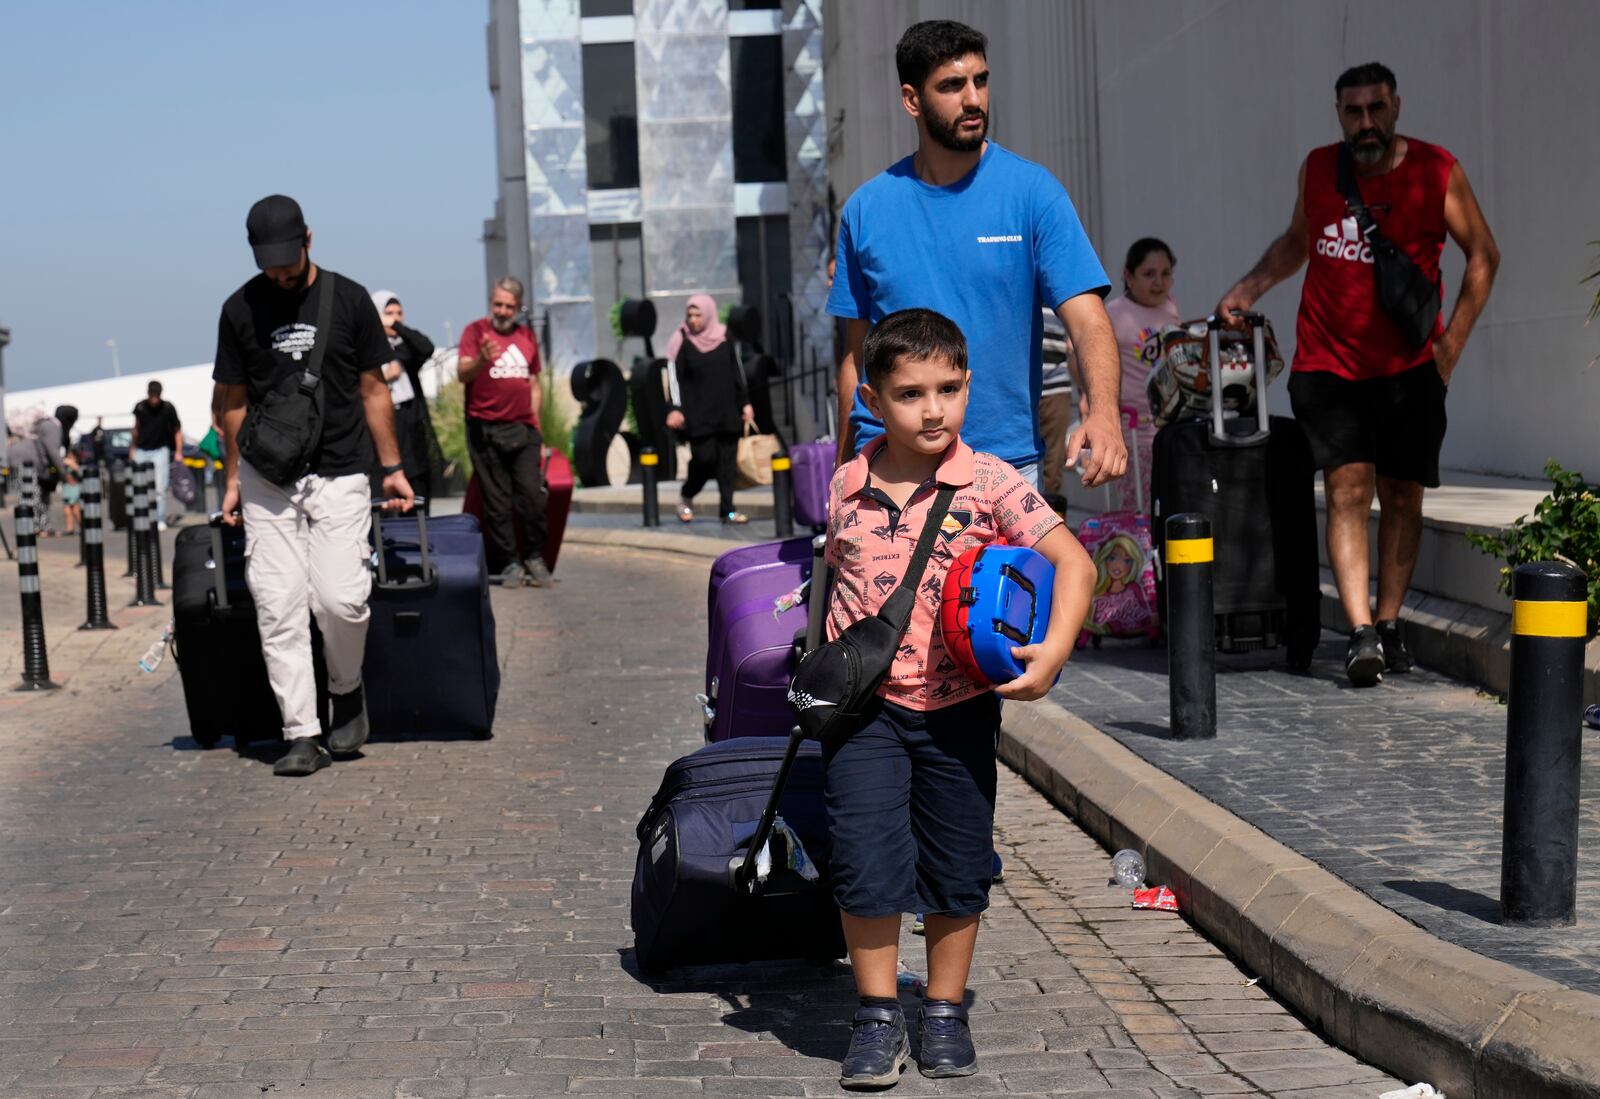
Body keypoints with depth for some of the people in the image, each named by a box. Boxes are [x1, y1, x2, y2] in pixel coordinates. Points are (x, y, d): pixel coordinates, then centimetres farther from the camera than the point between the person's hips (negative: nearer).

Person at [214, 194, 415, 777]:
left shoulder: (348, 299, 2)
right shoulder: (241, 309, 4)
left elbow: (372, 390, 8)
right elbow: (234, 401, 12)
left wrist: (393, 468, 7)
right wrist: (233, 479, 12)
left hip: (340, 476, -1)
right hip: (267, 482, 1)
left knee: (340, 599, -14)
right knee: (278, 609, -4)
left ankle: (346, 691, 15)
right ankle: (302, 735, 1)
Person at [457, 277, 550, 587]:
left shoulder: (527, 336, 15)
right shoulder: (476, 331, 1)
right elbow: (462, 373, -13)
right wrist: (482, 360, -34)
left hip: (523, 430, 3)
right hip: (486, 431, -3)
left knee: (532, 494, -6)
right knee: (497, 501, -1)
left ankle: (535, 559, 5)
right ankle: (509, 563, 4)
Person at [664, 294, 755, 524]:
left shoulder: (724, 337, 5)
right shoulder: (682, 341, -3)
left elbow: (736, 371, 11)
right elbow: (674, 376, -6)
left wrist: (745, 402, 9)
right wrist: (676, 408, -14)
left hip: (726, 409, 3)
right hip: (698, 413, -3)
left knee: (727, 459, 0)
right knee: (704, 457, -9)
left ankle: (727, 509, 4)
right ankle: (686, 497, 16)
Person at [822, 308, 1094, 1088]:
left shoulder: (991, 484, -8)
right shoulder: (848, 485, 1)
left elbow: (1073, 562, -12)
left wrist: (1053, 650, -24)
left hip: (958, 706, -1)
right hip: (865, 704, 1)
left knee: (957, 868, 10)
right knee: (865, 858, -8)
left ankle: (944, 1011, 26)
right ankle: (877, 1016, 6)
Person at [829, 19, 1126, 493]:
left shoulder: (1033, 192, -1)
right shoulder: (866, 209, 6)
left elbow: (1086, 319, -10)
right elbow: (858, 354, 11)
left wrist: (1103, 412, -28)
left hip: (1007, 464, -1)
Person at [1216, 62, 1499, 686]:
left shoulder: (1436, 172, -4)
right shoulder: (1318, 169, 4)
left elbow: (1482, 255, 4)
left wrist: (1451, 341, -2)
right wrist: (1245, 291, 9)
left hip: (1409, 369, 0)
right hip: (1328, 366, 0)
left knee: (1401, 497, 6)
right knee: (1348, 488, -12)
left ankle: (1389, 625, 19)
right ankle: (1361, 634, -18)